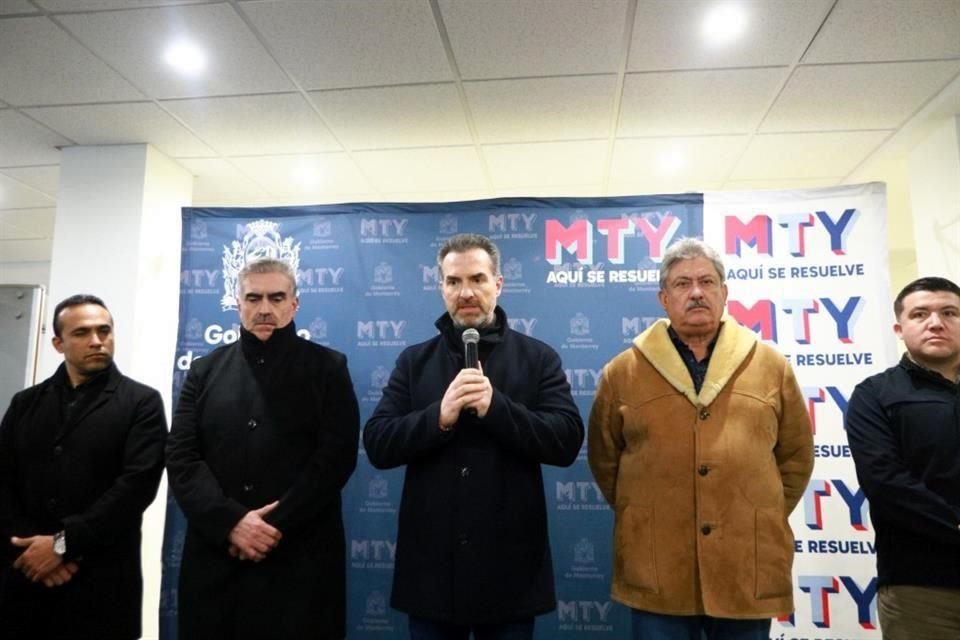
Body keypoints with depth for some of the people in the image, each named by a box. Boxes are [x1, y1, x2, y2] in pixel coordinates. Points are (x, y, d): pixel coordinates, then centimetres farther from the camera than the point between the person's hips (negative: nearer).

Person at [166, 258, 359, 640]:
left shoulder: (328, 367, 3)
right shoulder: (205, 371, 11)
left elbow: (337, 456, -6)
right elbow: (181, 458, 3)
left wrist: (276, 524, -13)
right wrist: (230, 522, -10)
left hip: (300, 558, -2)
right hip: (216, 555, 3)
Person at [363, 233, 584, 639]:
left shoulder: (539, 358, 0)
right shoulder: (414, 361, 4)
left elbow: (567, 441, -10)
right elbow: (377, 445, -3)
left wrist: (495, 406, -22)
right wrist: (439, 417, -20)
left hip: (510, 564, -1)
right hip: (430, 564, 2)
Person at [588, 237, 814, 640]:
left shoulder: (771, 365, 5)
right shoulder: (623, 372, 1)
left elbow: (796, 455, 12)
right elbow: (604, 457, 10)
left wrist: (767, 517, 9)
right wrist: (637, 515, 8)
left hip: (750, 571, 2)